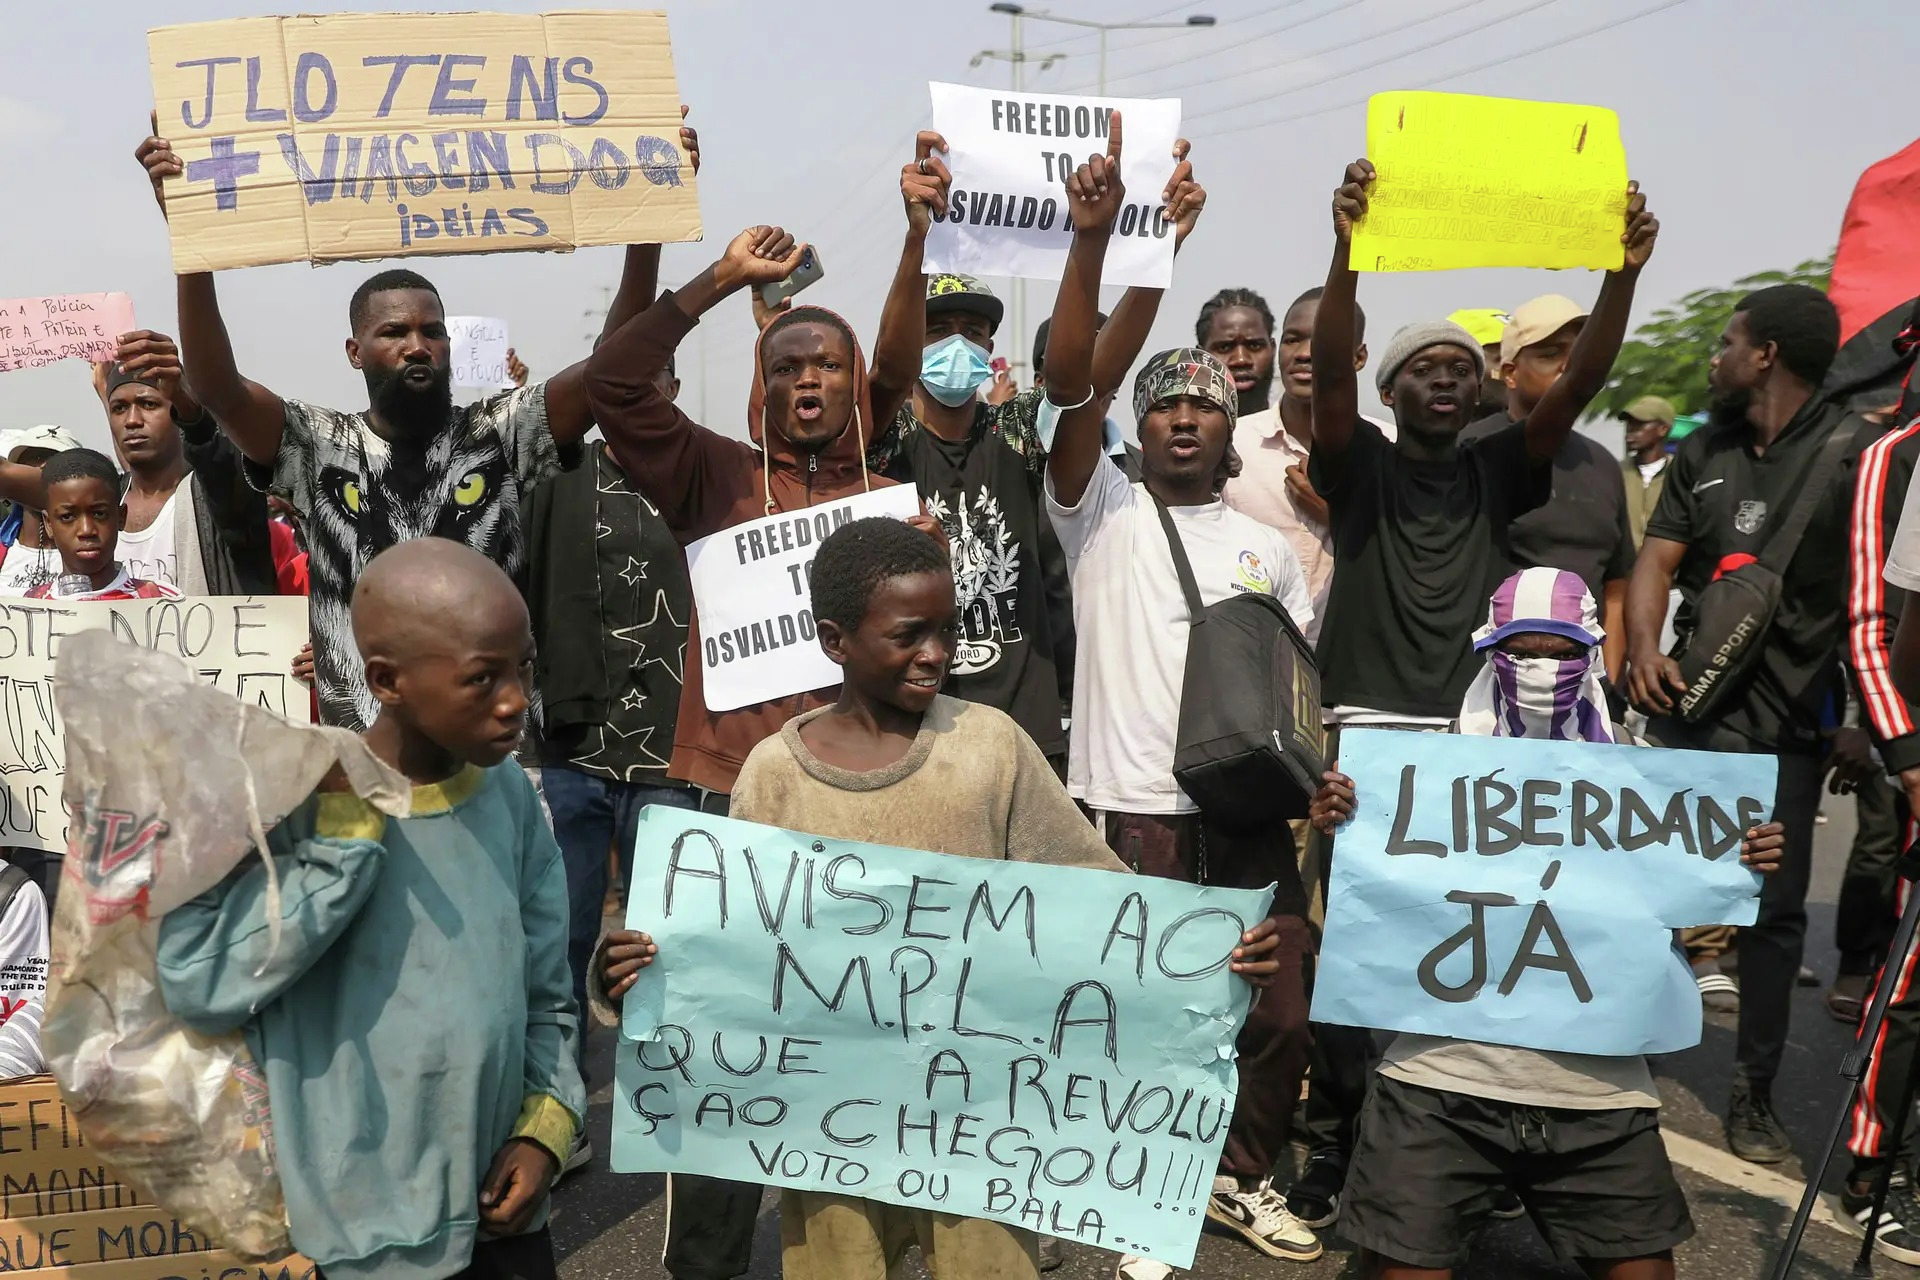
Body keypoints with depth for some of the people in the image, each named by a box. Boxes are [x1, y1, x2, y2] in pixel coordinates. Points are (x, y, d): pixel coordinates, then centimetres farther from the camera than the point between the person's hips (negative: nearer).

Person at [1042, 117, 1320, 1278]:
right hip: (1131, 812, -3)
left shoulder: (1268, 547, 14)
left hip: (1249, 816, 4)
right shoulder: (1102, 508, 2)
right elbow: (1069, 381, -12)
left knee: (1286, 1013, 9)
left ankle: (1243, 1176, 33)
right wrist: (1092, 237, -22)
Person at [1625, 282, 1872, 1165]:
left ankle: (1754, 1093, 16)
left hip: (1785, 727, -4)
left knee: (1773, 912, 3)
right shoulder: (1702, 452, 11)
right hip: (1687, 707, 4)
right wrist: (1643, 648, -13)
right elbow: (1657, 560, 5)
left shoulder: (1856, 454, -5)